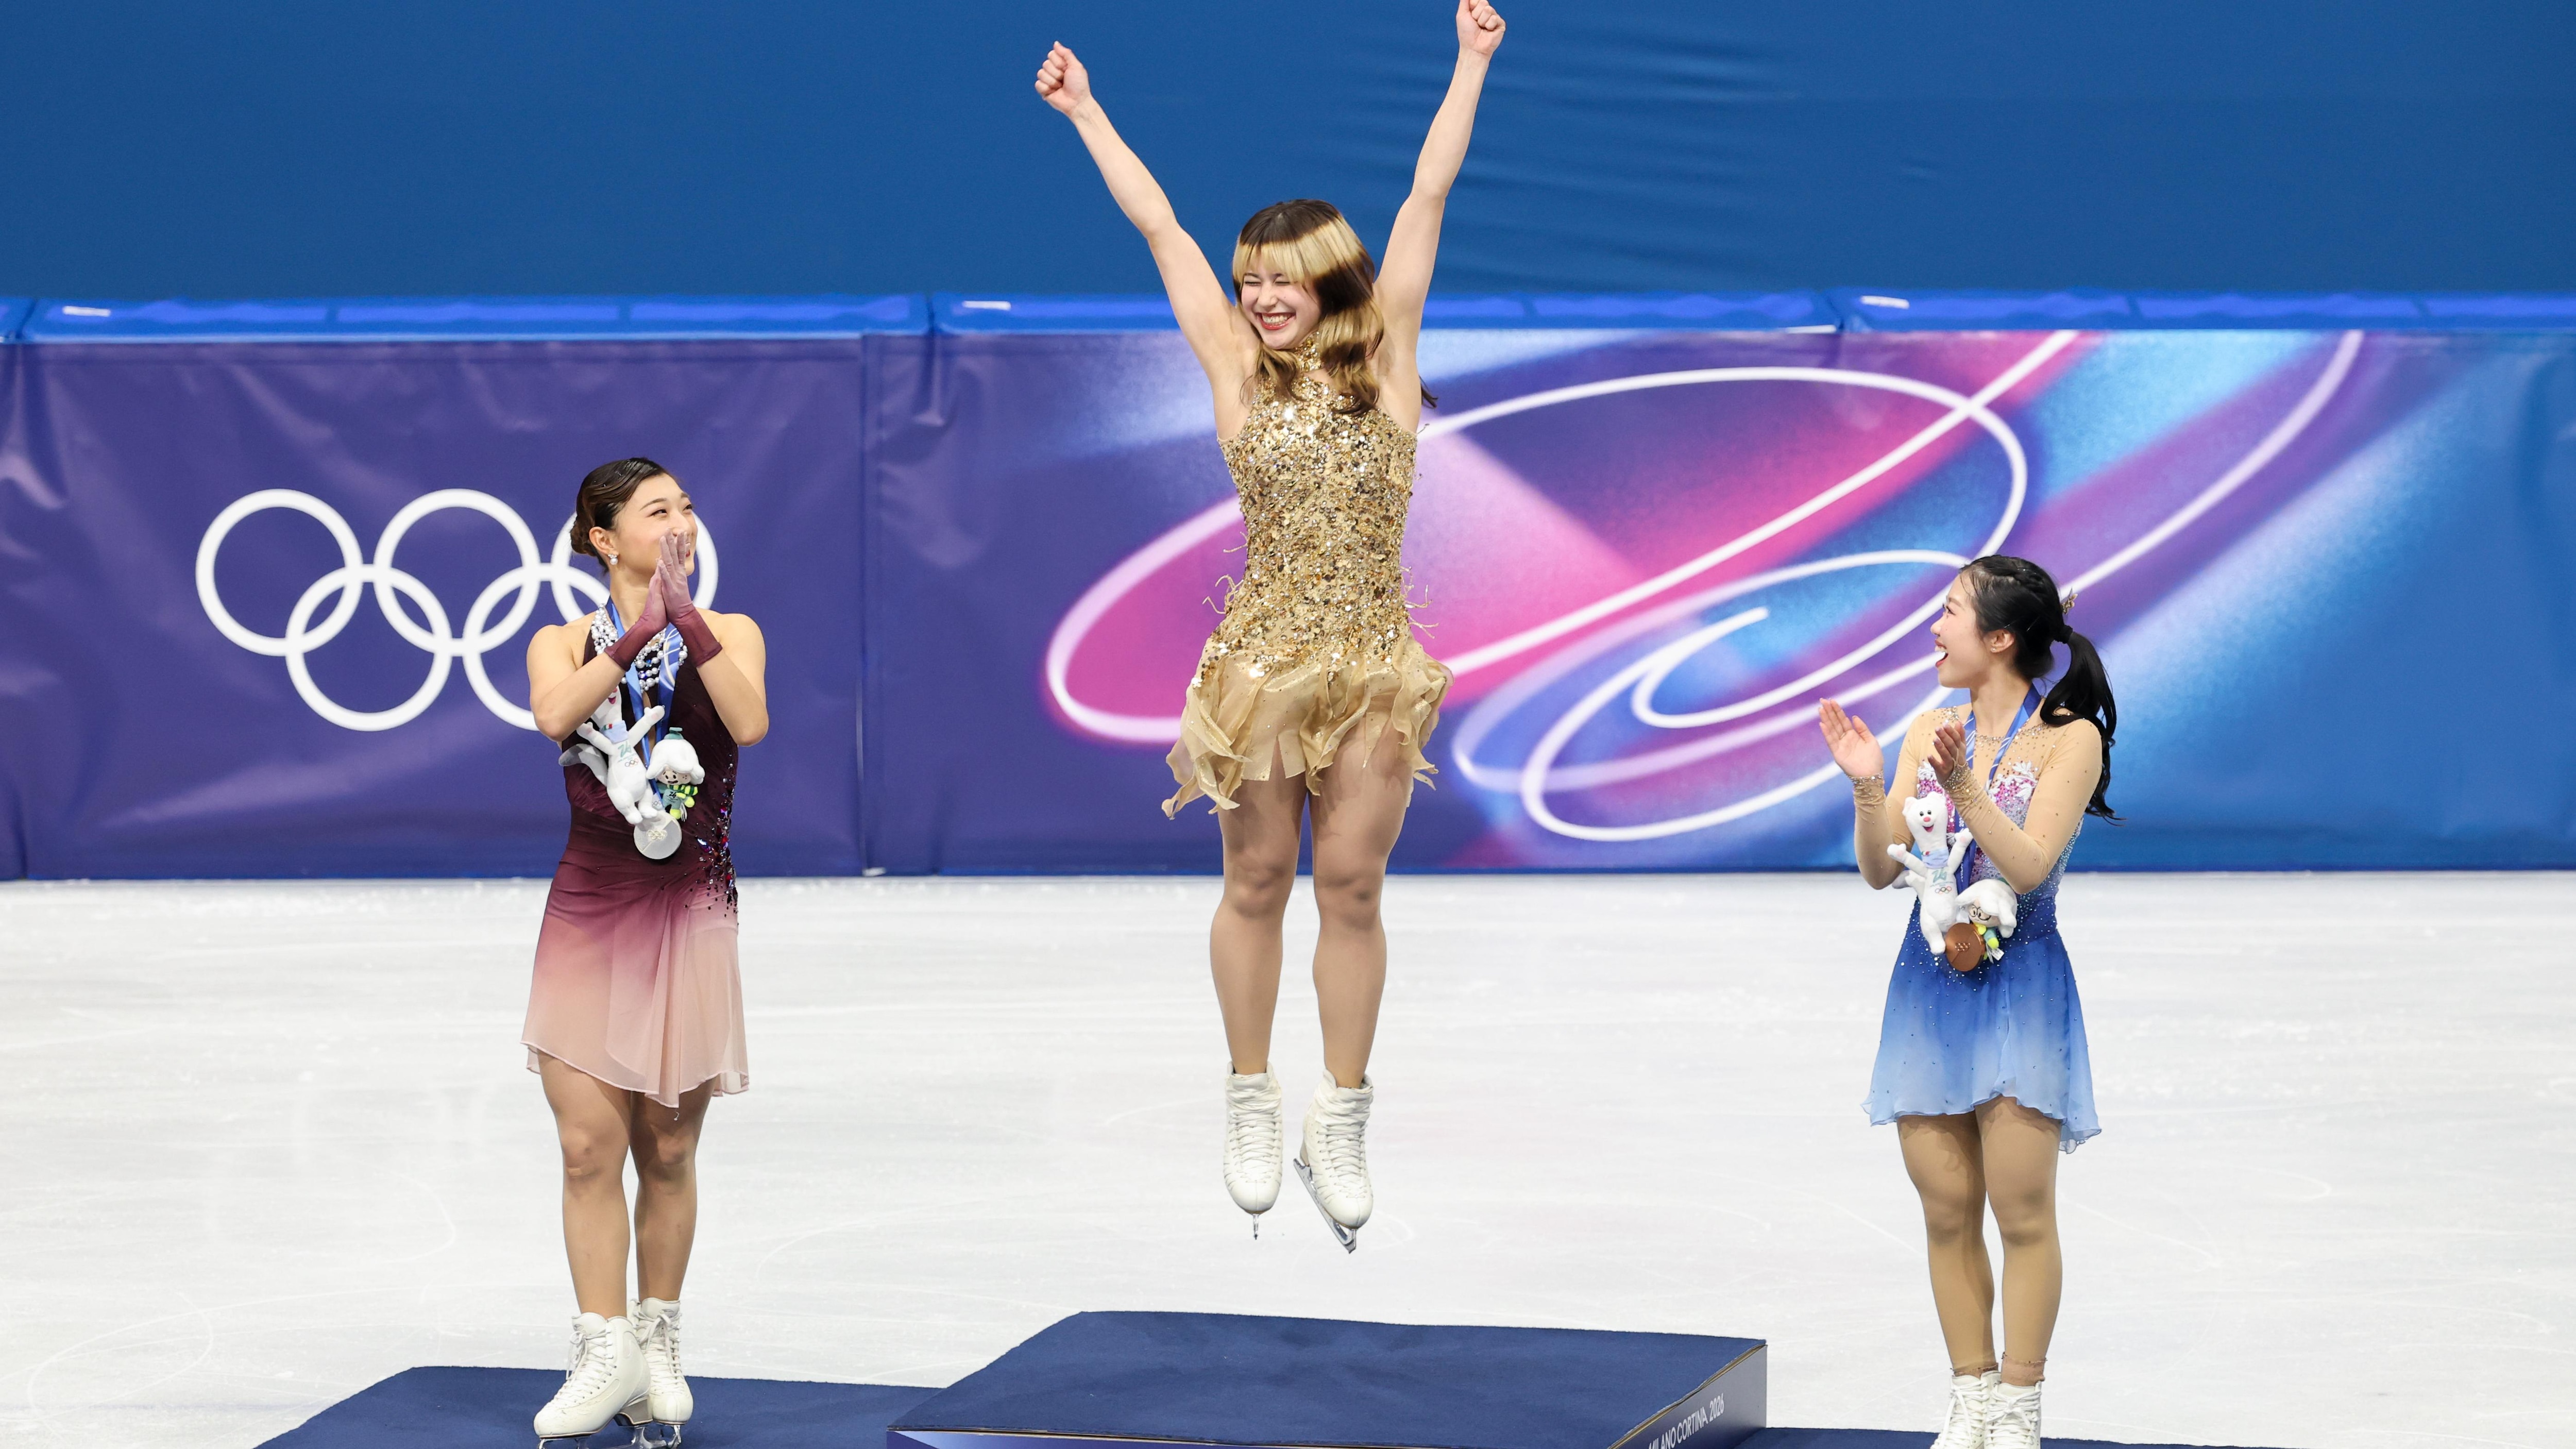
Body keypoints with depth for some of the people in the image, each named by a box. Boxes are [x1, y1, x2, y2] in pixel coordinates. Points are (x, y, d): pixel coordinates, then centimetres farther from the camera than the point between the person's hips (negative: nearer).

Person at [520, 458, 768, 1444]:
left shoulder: (727, 634, 4)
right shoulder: (566, 645, 5)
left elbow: (750, 722, -18)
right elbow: (555, 715, -19)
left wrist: (684, 614, -21)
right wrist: (641, 628, -23)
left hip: (689, 916, 0)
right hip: (587, 916, 0)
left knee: (667, 1149, 5)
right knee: (590, 1147, -6)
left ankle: (658, 1343, 17)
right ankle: (605, 1351, -3)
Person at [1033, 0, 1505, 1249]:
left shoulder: (1383, 359, 3)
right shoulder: (1238, 370, 3)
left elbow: (1426, 204, 3)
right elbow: (1158, 226, 7)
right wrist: (1086, 116, 11)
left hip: (1372, 663, 0)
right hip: (1263, 657, 0)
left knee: (1349, 888, 4)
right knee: (1255, 884, 8)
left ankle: (1339, 1126, 10)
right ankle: (1250, 1105, 20)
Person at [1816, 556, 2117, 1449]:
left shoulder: (2069, 738, -6)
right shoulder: (1931, 732, 8)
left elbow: (2028, 865, -16)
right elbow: (1881, 870, 4)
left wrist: (1964, 787, -27)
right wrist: (1867, 788, -12)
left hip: (2019, 989, -5)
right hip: (1931, 982, 5)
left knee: (2021, 1209, -4)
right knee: (1946, 1210, 6)